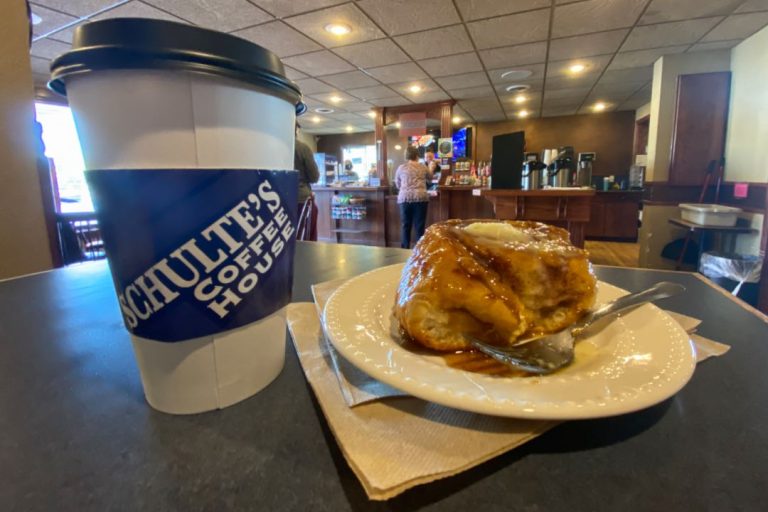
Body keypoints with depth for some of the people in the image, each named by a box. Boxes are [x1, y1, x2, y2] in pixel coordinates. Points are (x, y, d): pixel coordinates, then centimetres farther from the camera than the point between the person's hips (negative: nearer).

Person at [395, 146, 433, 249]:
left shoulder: (401, 168, 11)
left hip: (404, 198, 1)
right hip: (420, 198, -1)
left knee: (405, 226, 8)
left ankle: (404, 250, 12)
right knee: (419, 226, 3)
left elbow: (397, 185, 21)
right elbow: (430, 177, 32)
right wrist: (431, 167, 53)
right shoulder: (422, 167, 11)